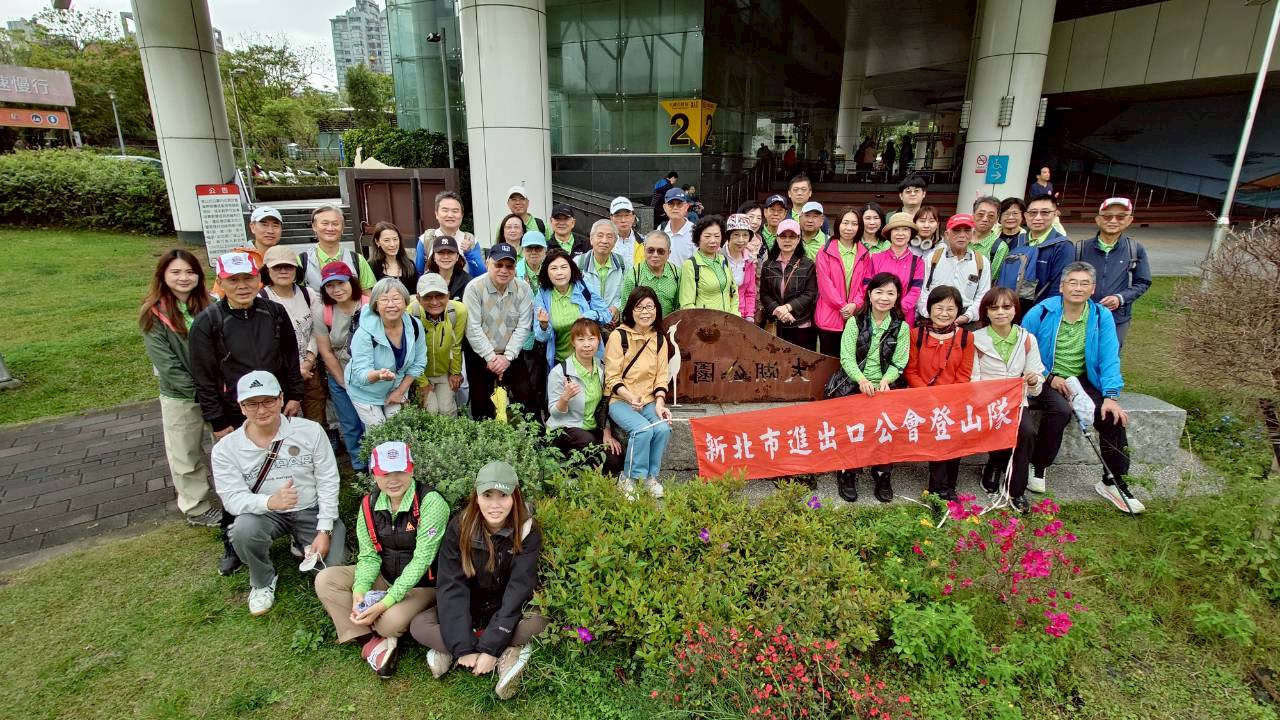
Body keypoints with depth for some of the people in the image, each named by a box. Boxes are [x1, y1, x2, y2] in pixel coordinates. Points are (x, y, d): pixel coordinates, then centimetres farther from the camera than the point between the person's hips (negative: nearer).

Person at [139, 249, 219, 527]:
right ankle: (197, 508, 29)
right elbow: (167, 364, -14)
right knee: (186, 455, 12)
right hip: (180, 396, -2)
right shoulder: (154, 314, -11)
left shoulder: (210, 305, -2)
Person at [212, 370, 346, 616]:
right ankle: (262, 583, -1)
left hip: (312, 511, 0)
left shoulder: (310, 431, -11)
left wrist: (324, 531, -15)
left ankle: (301, 544, 22)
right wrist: (270, 501, -39)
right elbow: (232, 498, -16)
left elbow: (328, 481, -9)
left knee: (334, 567, -14)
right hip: (266, 513, 0)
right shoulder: (226, 448, -9)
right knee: (244, 529, -34)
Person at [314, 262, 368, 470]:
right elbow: (326, 353, -2)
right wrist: (345, 383, -2)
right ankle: (360, 468, 29)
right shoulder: (322, 314, -6)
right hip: (340, 379, 2)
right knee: (350, 426, 12)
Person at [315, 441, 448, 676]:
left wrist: (386, 602, -29)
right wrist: (360, 590, -23)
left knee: (391, 620, -31)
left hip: (422, 583, -6)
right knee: (325, 580, -10)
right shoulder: (369, 504, -4)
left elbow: (421, 560, -25)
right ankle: (370, 641, -11)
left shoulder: (430, 502, -24)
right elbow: (368, 556, -3)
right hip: (383, 576, 6)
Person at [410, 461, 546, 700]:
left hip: (509, 612, -2)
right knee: (419, 626, -22)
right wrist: (463, 647, -30)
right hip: (467, 610, 2)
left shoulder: (527, 531, -21)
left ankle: (447, 651, -18)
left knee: (539, 622, -31)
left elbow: (518, 590, -24)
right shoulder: (460, 527, -17)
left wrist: (490, 649, -31)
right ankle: (508, 654, -21)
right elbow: (451, 586, -22)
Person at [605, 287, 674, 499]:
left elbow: (662, 376, 5)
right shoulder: (618, 336, -9)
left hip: (649, 400, 4)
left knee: (663, 428, -25)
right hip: (620, 400, -4)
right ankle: (629, 479, -10)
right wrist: (631, 398, -25)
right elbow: (612, 378, -10)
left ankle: (650, 476, -3)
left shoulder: (659, 338, 6)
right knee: (643, 429, -31)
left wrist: (660, 403, -11)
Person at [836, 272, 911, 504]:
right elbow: (847, 358, -5)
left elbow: (898, 363, 3)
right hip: (856, 385, -1)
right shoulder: (855, 322, 3)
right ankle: (847, 474, -2)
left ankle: (883, 475, 1)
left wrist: (885, 380, -19)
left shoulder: (902, 327, 7)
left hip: (885, 387, 1)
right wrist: (862, 379, -23)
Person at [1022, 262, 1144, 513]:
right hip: (1046, 380, -3)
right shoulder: (1040, 313, -10)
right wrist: (1049, 377, -15)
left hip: (1083, 380, 4)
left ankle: (1112, 481, 3)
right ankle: (1037, 467, -10)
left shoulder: (1102, 317, -1)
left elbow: (1109, 359, -6)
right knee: (1060, 410, -32)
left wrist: (1111, 396, -17)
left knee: (1113, 414, -17)